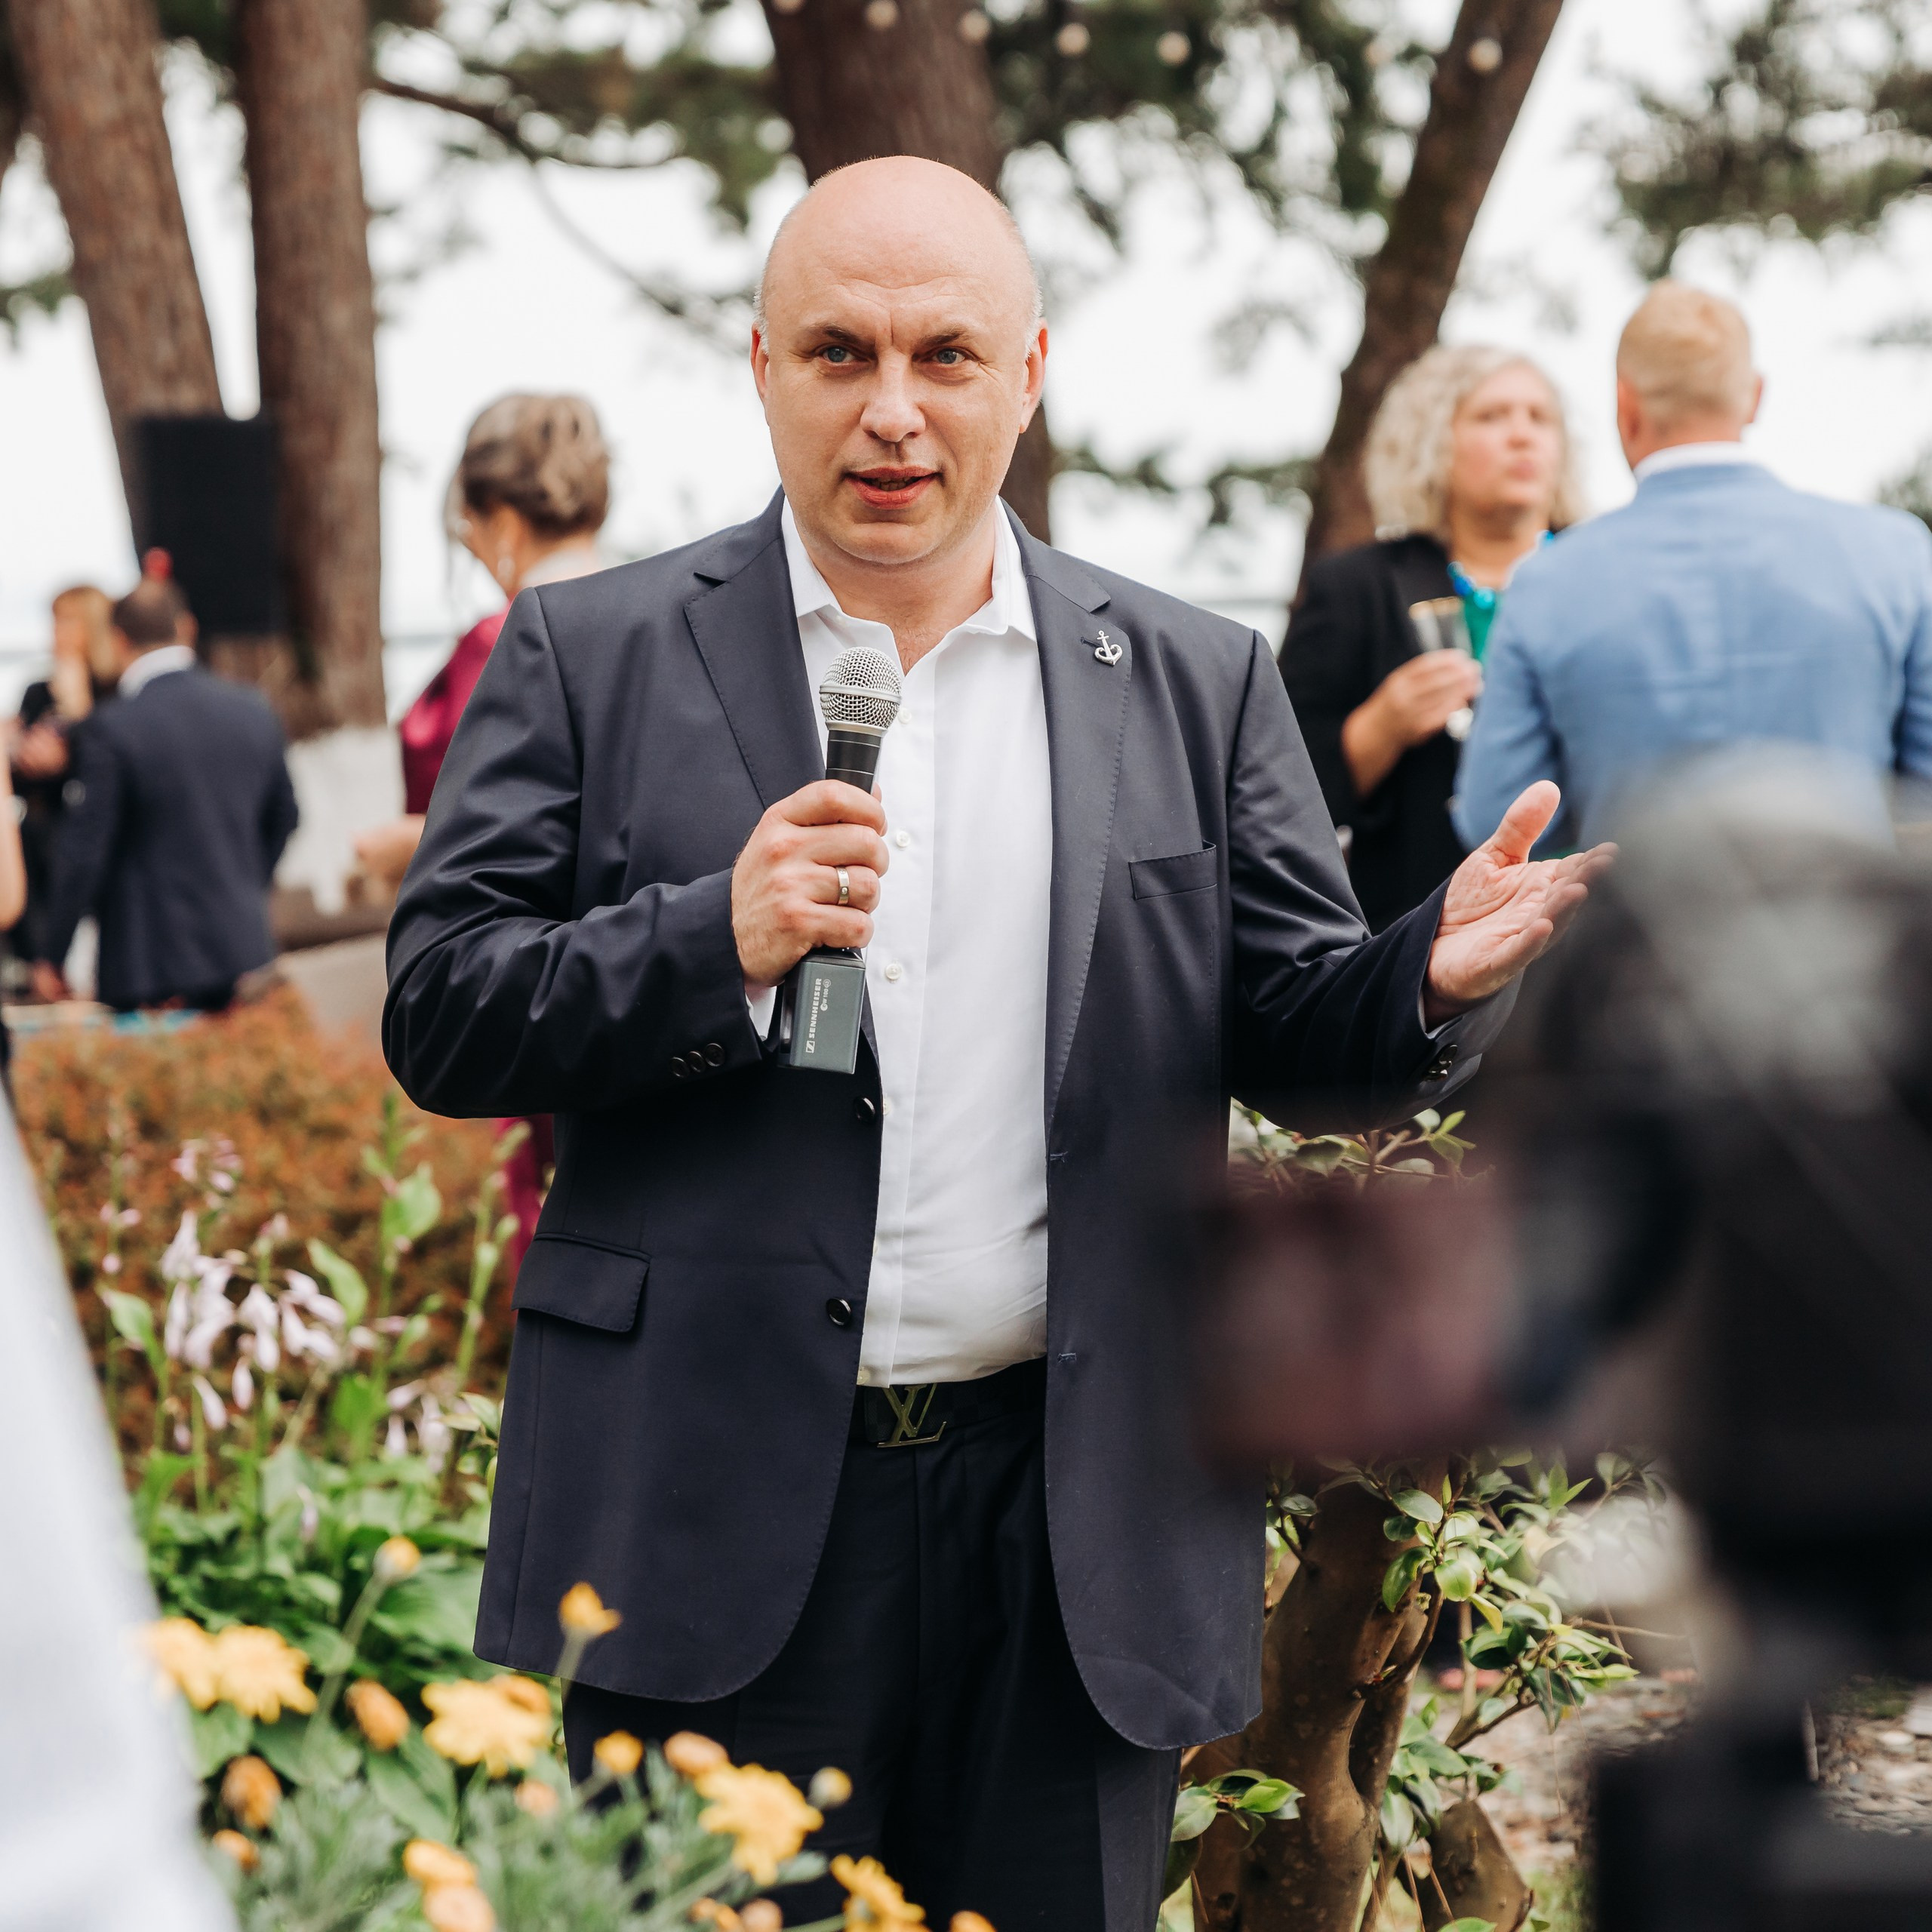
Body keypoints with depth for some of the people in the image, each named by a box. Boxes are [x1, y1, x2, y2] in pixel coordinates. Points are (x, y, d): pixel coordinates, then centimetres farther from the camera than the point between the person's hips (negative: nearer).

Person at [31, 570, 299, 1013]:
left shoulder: (112, 730, -13)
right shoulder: (254, 710, 4)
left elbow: (84, 849, -12)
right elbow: (282, 818, 15)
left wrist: (52, 958, -2)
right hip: (246, 955, 5)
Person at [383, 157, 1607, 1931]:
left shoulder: (1199, 684, 10)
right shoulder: (589, 657, 4)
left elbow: (1290, 1032, 7)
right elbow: (438, 1017, -1)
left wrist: (1434, 980, -15)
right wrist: (720, 942, -17)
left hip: (1082, 1525, 2)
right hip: (717, 1517, -2)